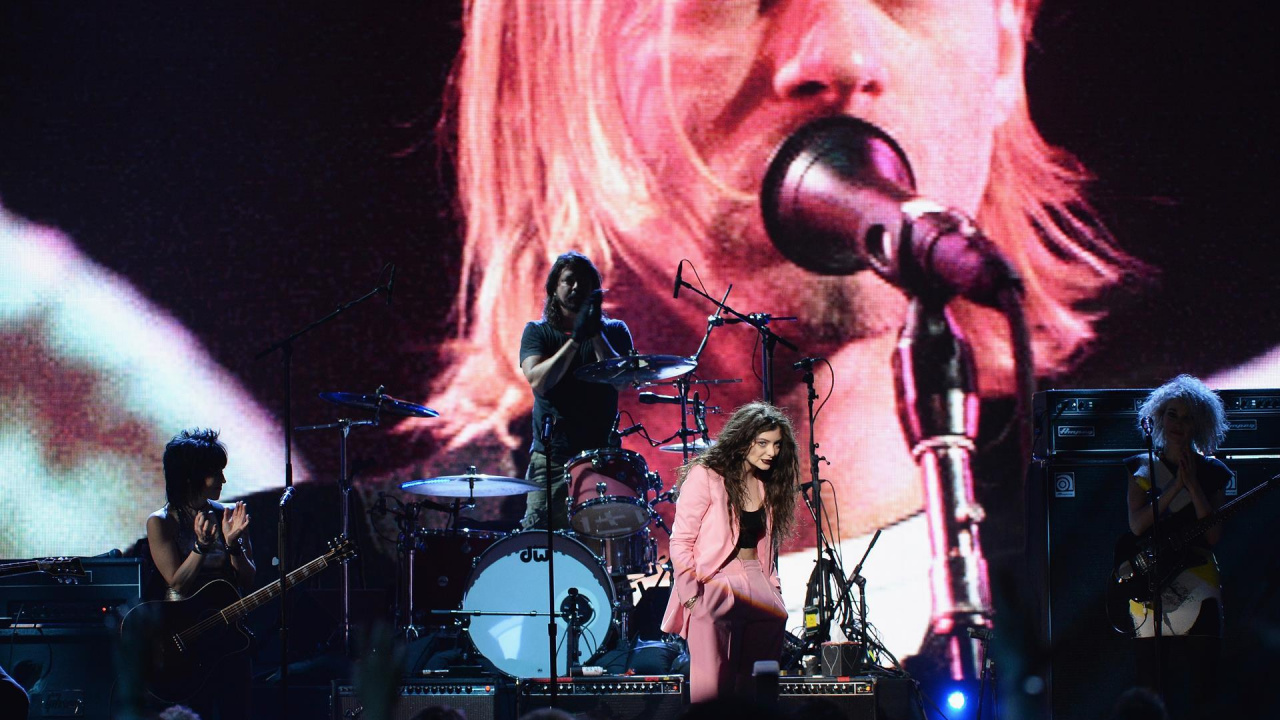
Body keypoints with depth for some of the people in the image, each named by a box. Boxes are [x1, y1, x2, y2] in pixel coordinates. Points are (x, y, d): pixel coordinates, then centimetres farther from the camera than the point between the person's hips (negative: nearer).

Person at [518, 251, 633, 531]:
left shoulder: (614, 331, 11)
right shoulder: (537, 332, 9)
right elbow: (538, 381, -8)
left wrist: (596, 334, -14)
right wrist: (576, 339, -13)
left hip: (600, 454, 0)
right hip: (550, 458, 0)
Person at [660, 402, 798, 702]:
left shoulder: (767, 485, 14)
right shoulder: (705, 477, -7)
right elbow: (681, 542, -9)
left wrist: (773, 588, 8)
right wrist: (692, 595, -14)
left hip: (758, 588, 6)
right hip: (714, 590, -6)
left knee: (758, 690, -1)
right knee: (714, 689, -13)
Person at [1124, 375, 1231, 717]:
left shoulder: (1211, 472, 7)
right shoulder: (1143, 468, 10)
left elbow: (1213, 535, -4)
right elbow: (1136, 524, -6)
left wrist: (1193, 485, -10)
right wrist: (1176, 486, -12)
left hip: (1198, 589, -1)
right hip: (1150, 588, 1)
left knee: (1200, 686, -5)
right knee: (1153, 690, -1)